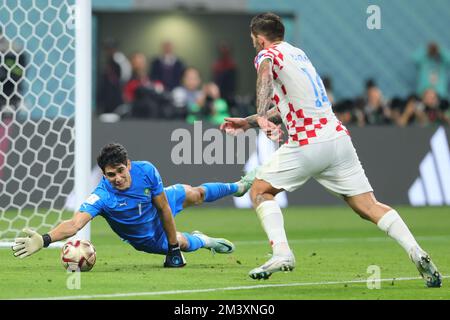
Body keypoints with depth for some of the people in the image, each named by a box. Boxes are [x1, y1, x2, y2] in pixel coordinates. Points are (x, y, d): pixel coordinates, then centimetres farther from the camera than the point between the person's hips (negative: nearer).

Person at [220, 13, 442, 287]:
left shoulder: (267, 55, 2)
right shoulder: (298, 54, 25)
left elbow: (265, 74, -25)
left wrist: (262, 117, -38)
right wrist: (247, 122, 36)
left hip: (308, 145, -7)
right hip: (339, 138, 7)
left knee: (260, 190, 11)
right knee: (369, 205, 1)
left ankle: (281, 253, -6)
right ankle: (417, 252, -18)